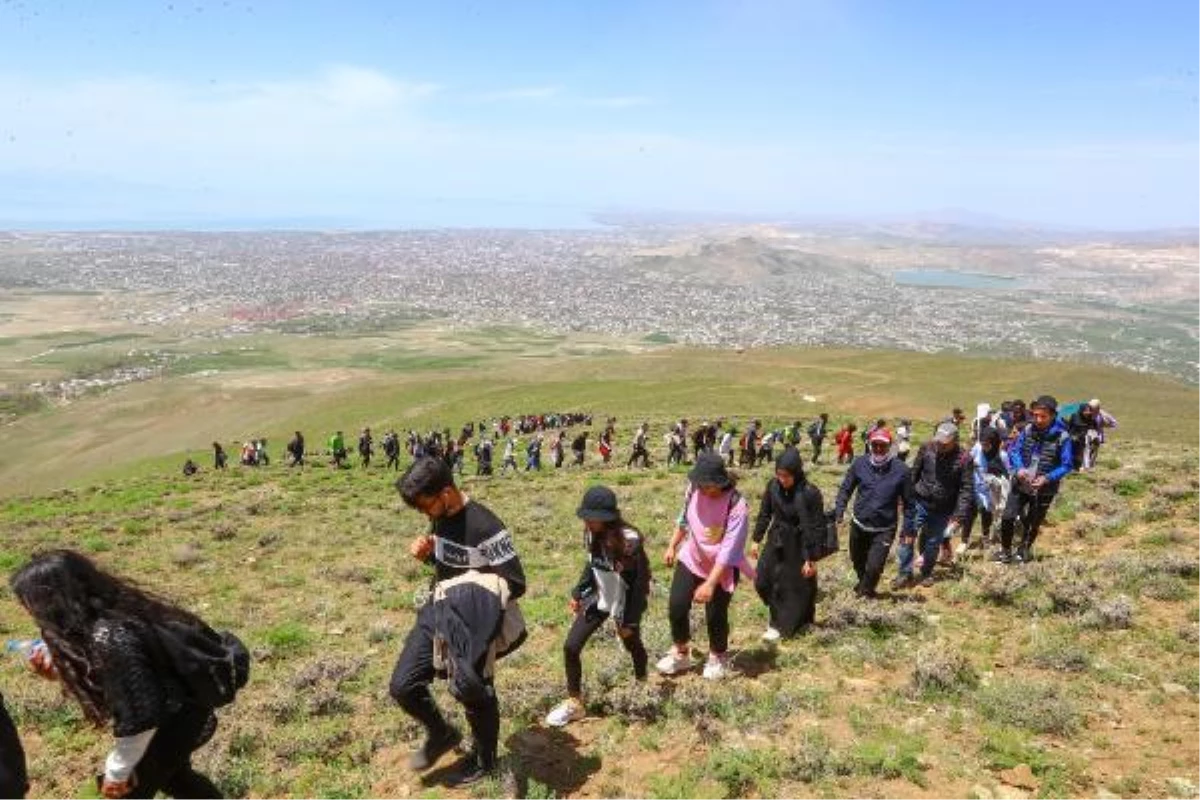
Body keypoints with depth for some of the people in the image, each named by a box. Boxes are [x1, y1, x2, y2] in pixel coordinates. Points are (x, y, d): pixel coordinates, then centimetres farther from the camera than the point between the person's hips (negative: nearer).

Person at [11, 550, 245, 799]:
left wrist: (117, 771, -13)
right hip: (178, 707, 9)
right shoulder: (105, 611, -8)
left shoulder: (110, 640, -34)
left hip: (177, 717, -9)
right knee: (169, 773, 29)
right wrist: (56, 667, -7)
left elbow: (139, 717, -27)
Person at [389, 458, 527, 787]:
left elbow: (516, 584, -22)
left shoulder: (484, 527, -27)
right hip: (437, 613, 7)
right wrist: (424, 552, -5)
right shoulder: (440, 518, -3)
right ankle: (442, 734, 35)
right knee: (402, 686, 8)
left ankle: (484, 761, 38)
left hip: (471, 626, -7)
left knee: (474, 695, 11)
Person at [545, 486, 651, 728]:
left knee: (633, 646, 19)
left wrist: (630, 620, -18)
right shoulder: (592, 535, -9)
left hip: (624, 604, -5)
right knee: (570, 647, -1)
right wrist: (579, 593, 7)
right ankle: (574, 703, 16)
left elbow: (640, 582, -21)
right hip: (597, 600, 5)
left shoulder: (629, 541, -29)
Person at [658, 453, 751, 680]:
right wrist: (672, 546, 10)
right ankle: (680, 654, 25)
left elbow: (729, 550, -31)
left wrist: (709, 584, -34)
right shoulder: (694, 489, -14)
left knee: (715, 616, 4)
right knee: (676, 607, -1)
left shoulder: (736, 505, -30)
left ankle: (718, 658, 35)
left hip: (722, 568, -4)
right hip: (691, 559, 4)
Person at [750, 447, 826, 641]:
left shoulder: (810, 493, -23)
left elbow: (817, 528, -17)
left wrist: (811, 559, -14)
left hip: (798, 546, -5)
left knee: (796, 587, 8)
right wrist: (756, 539, 7)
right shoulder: (773, 486, -9)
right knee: (762, 580, 10)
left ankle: (781, 625, 23)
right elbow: (764, 513, 5)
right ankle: (777, 613, 34)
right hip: (776, 542, 5)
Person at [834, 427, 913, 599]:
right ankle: (863, 583, 52)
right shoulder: (859, 464, -7)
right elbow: (846, 489, 2)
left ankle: (866, 589, 24)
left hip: (884, 529, -2)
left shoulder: (900, 469, -11)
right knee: (857, 561, 20)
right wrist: (839, 510, -9)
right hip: (859, 524, 3)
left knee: (874, 566, -8)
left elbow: (908, 501, -3)